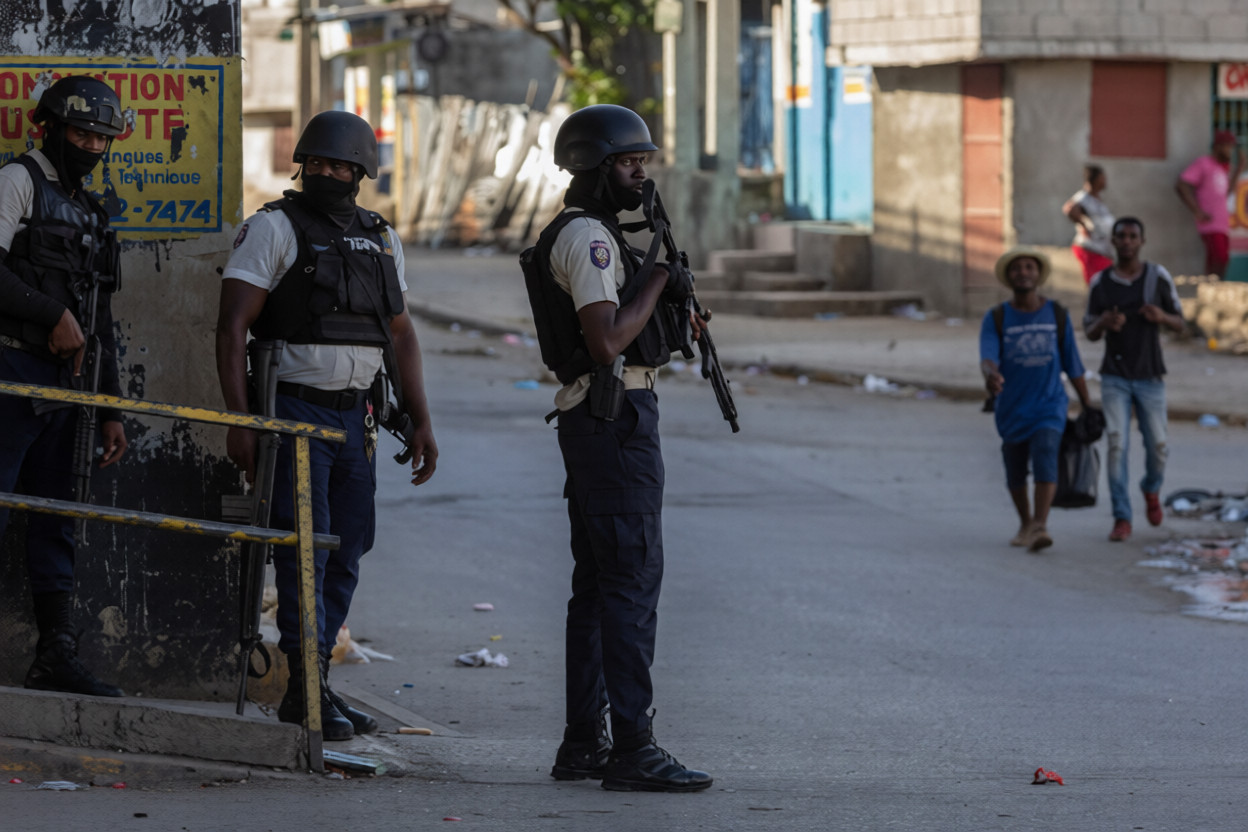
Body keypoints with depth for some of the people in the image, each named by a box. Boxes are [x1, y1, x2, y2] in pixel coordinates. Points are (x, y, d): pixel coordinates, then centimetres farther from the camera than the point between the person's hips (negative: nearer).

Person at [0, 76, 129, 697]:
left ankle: (56, 656, 10)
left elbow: (99, 324, 24)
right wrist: (56, 315, -13)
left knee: (56, 523, 8)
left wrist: (111, 410, 19)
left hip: (63, 384, 8)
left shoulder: (90, 214, 22)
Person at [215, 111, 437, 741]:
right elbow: (233, 327, -9)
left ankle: (315, 685, 14)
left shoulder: (381, 239, 14)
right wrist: (239, 421, -16)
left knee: (347, 553, 6)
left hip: (355, 416, 6)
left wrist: (421, 422, 13)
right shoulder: (274, 228, -4)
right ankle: (306, 689, -8)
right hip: (294, 408, -6)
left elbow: (401, 337, 20)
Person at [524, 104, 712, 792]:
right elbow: (607, 341, -22)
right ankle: (632, 748, -16)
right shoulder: (588, 236, -13)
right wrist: (657, 281, -12)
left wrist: (675, 317, 13)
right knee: (633, 579, -13)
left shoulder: (586, 233, 20)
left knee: (598, 581, 12)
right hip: (616, 417, -11)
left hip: (589, 419, 11)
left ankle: (584, 741, 15)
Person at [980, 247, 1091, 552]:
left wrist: (1087, 407, 10)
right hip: (1012, 409, 2)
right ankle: (1025, 522, 38)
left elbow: (1073, 366, 7)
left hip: (1049, 406, -2)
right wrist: (991, 375, -43)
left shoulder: (1057, 316, 1)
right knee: (1015, 472, 13)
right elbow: (987, 357, -19)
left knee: (1045, 458, -23)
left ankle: (1040, 527, -33)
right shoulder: (996, 319, -3)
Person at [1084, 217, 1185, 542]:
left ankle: (1151, 489, 37)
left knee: (1157, 447, 2)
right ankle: (1122, 519, -10)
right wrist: (1104, 323, -19)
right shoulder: (1099, 283, -2)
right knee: (1117, 444, -14)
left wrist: (1162, 317, -23)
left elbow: (1180, 324, 2)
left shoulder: (1158, 277, -4)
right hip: (1114, 378, 0)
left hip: (1149, 378, 0)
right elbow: (1090, 334, 6)